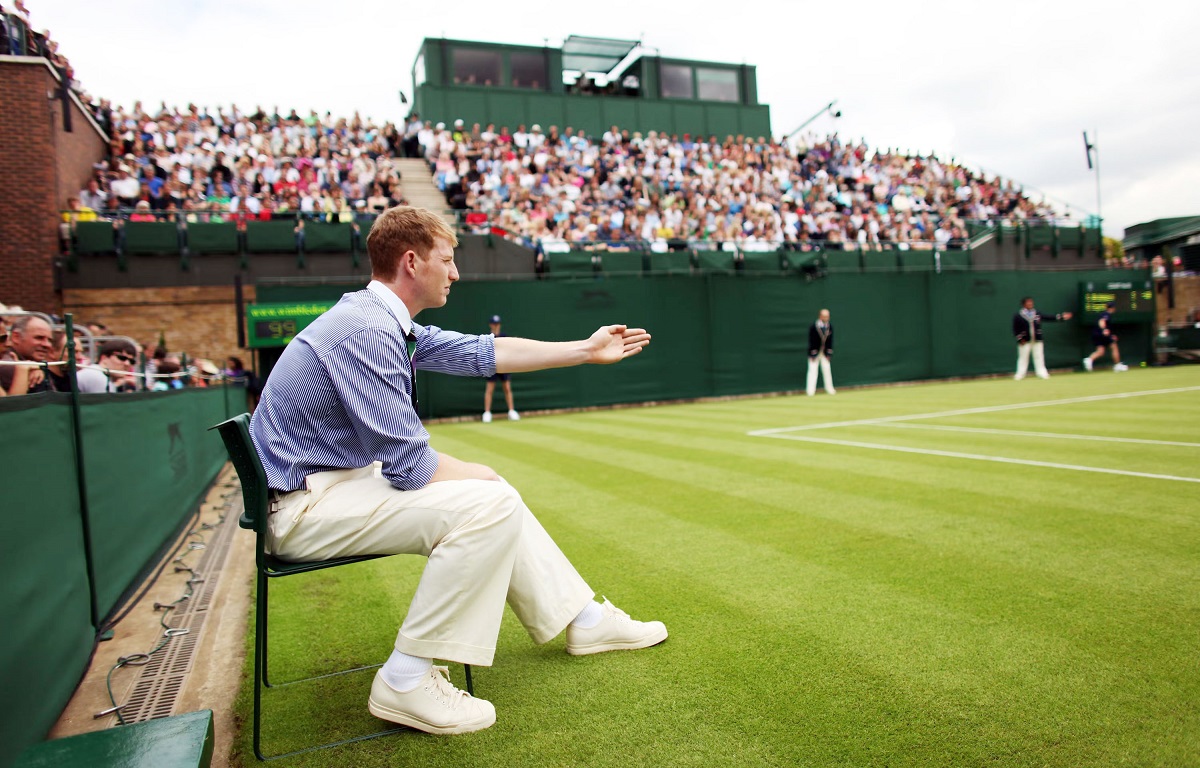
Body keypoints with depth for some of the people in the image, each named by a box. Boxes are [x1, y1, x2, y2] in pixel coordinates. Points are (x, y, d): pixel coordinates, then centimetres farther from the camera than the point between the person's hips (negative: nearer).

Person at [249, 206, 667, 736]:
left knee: (489, 493, 12)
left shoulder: (387, 321, 7)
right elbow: (411, 464, -26)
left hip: (341, 480, 10)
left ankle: (584, 618, 23)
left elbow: (481, 352, 14)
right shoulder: (366, 329, -24)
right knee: (488, 502, -21)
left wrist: (586, 350, 17)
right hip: (302, 508, -10)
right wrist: (477, 473, -5)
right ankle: (406, 681, -9)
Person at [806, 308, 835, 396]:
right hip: (815, 352, -4)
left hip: (825, 352, 4)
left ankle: (829, 388, 16)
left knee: (827, 369, 5)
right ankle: (810, 391, -5)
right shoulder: (813, 327, -15)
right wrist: (812, 354, -16)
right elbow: (811, 341, -14)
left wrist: (829, 353, 0)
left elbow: (830, 340, 3)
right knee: (813, 370, -7)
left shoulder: (830, 326, -1)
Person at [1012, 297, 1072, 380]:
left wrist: (1061, 316, -2)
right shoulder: (1018, 316, -5)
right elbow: (1015, 329, -6)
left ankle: (1042, 373, 14)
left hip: (1037, 340, 4)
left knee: (1039, 357, 7)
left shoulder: (1037, 313, 9)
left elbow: (1048, 318, 6)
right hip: (1025, 341, -4)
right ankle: (1020, 375, 7)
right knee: (1023, 357, 0)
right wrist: (1020, 339, -13)